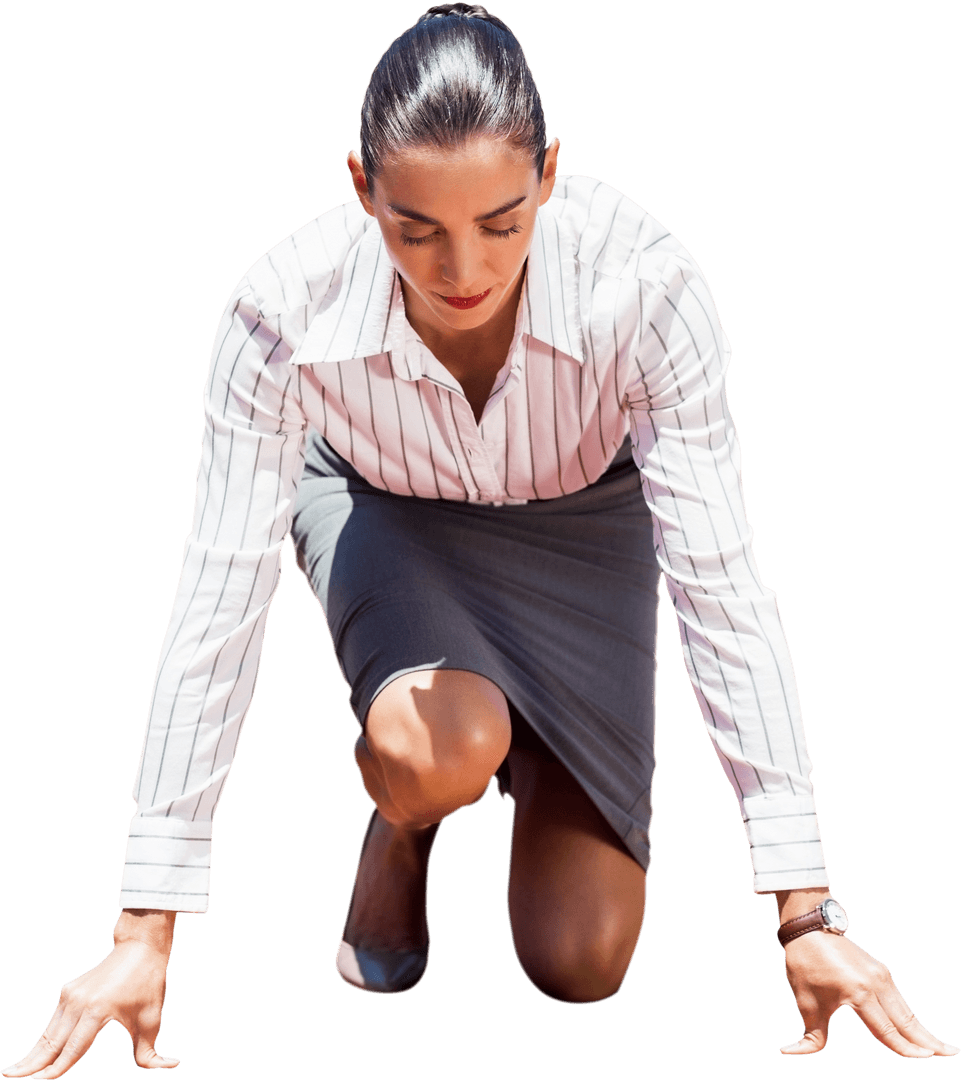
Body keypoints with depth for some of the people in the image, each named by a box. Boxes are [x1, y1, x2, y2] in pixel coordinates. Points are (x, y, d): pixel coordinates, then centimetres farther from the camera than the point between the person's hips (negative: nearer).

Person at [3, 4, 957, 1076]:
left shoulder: (644, 282, -36)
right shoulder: (285, 310, -34)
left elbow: (721, 584, -32)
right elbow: (219, 601, -29)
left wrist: (807, 916, -34)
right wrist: (144, 936, -29)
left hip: (579, 524, 1)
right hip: (386, 516, 0)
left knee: (580, 963, -6)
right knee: (435, 752, -36)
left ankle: (524, 753, 27)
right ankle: (398, 830, 3)